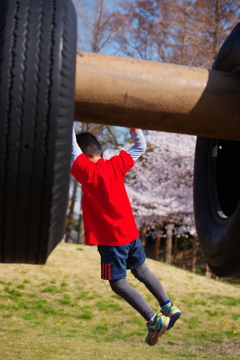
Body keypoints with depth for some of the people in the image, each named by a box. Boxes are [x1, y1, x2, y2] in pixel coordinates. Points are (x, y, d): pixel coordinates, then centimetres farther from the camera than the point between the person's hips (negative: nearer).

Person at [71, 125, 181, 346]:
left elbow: (71, 146, -21)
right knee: (142, 272, 24)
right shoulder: (117, 165, -2)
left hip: (111, 240, -7)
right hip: (131, 233, 7)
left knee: (119, 284, 4)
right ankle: (169, 308, 27)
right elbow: (140, 147, 10)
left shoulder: (88, 172, -18)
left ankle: (154, 320, -2)